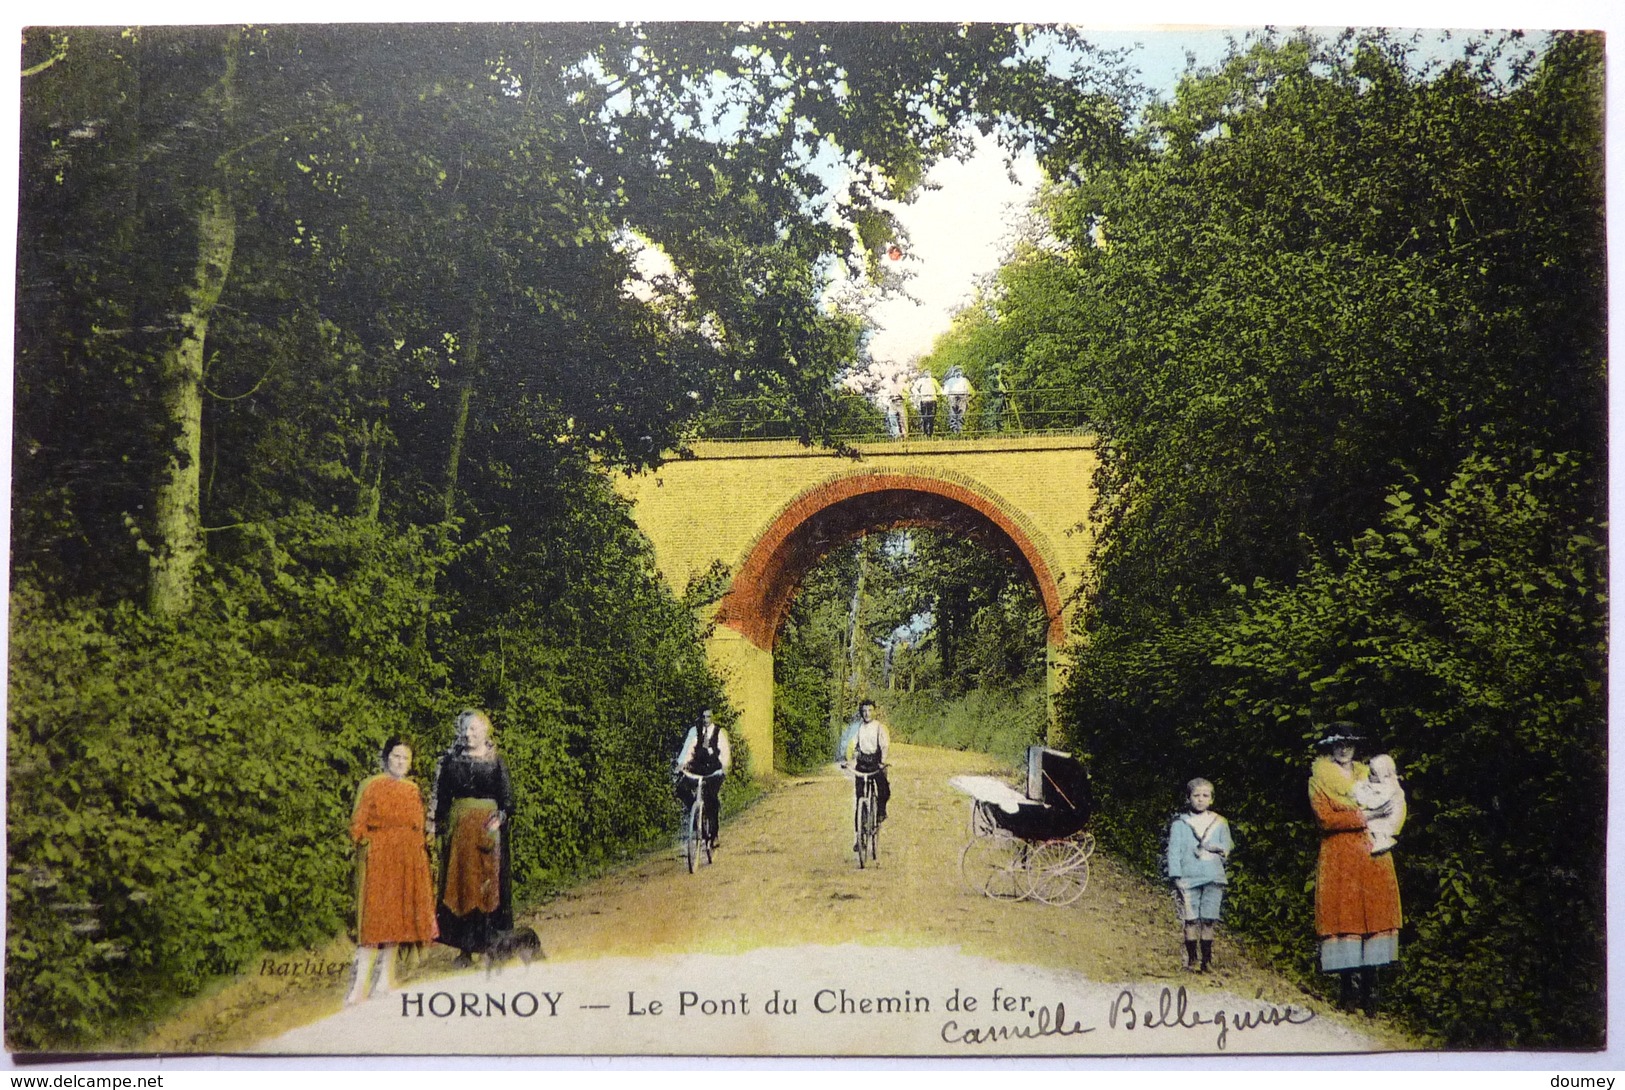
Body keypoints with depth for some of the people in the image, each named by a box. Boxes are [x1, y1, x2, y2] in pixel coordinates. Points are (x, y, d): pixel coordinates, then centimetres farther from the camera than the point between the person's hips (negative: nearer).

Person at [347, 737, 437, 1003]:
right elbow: (358, 824, -3)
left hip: (409, 861, 5)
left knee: (397, 916, 6)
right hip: (378, 859, -5)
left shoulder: (413, 790, 15)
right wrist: (368, 844, -14)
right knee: (374, 917, -11)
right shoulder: (371, 786, 0)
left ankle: (385, 977, 14)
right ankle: (360, 984, -12)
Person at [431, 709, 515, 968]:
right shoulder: (450, 760, 8)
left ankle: (491, 945, 3)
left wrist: (500, 818, -18)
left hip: (488, 827, -2)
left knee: (489, 884, -3)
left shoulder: (496, 762, 2)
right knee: (460, 884, 2)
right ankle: (465, 949, 7)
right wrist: (440, 825, 1)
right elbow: (441, 798, 9)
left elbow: (507, 797, -1)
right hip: (458, 827, 2)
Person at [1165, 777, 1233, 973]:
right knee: (1191, 920, -4)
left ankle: (1207, 959, 9)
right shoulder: (1180, 824, 5)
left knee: (1209, 920, 1)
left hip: (1213, 877, 2)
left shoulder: (1219, 823, 13)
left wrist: (1214, 847, -11)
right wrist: (1176, 876, -8)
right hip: (1189, 878, -2)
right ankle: (1191, 958, 4)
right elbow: (1174, 851, 1)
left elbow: (1227, 846, 9)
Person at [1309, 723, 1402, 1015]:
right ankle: (1350, 992, -4)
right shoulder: (1319, 779, 5)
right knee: (1345, 917, -8)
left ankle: (1370, 989, 2)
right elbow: (1325, 818, -8)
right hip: (1339, 858, -4)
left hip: (1374, 857, 4)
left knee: (1374, 914, -2)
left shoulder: (1367, 775, 20)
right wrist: (1362, 817, -13)